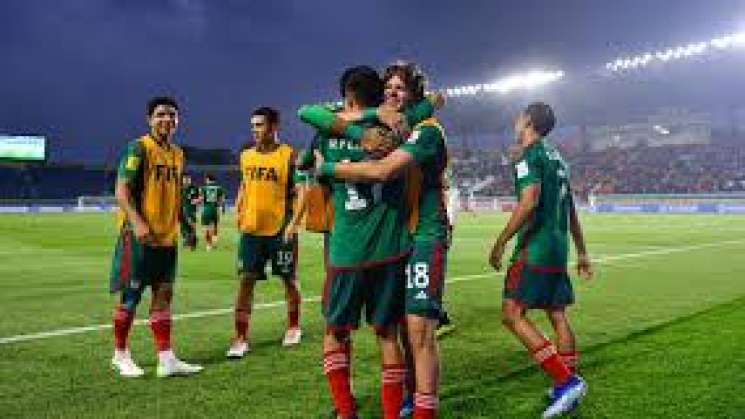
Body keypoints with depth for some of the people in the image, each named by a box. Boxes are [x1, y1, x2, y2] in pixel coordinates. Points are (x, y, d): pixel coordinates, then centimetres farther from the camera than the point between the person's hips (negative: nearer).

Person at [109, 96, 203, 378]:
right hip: (139, 236, -7)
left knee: (164, 294, 7)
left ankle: (166, 359, 11)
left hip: (167, 237, 7)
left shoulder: (178, 154, 14)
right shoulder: (138, 148, -9)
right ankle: (120, 355, 19)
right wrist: (137, 222, -28)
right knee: (131, 296, 3)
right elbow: (121, 191, -16)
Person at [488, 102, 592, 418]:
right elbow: (571, 211, 22)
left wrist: (500, 243, -19)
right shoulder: (557, 157, 19)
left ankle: (566, 381, -16)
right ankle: (567, 387, 20)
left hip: (535, 247, -9)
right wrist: (581, 253, 26)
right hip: (559, 248, 9)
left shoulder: (529, 155, -8)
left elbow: (529, 203, -22)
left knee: (512, 314, -11)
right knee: (557, 316, 13)